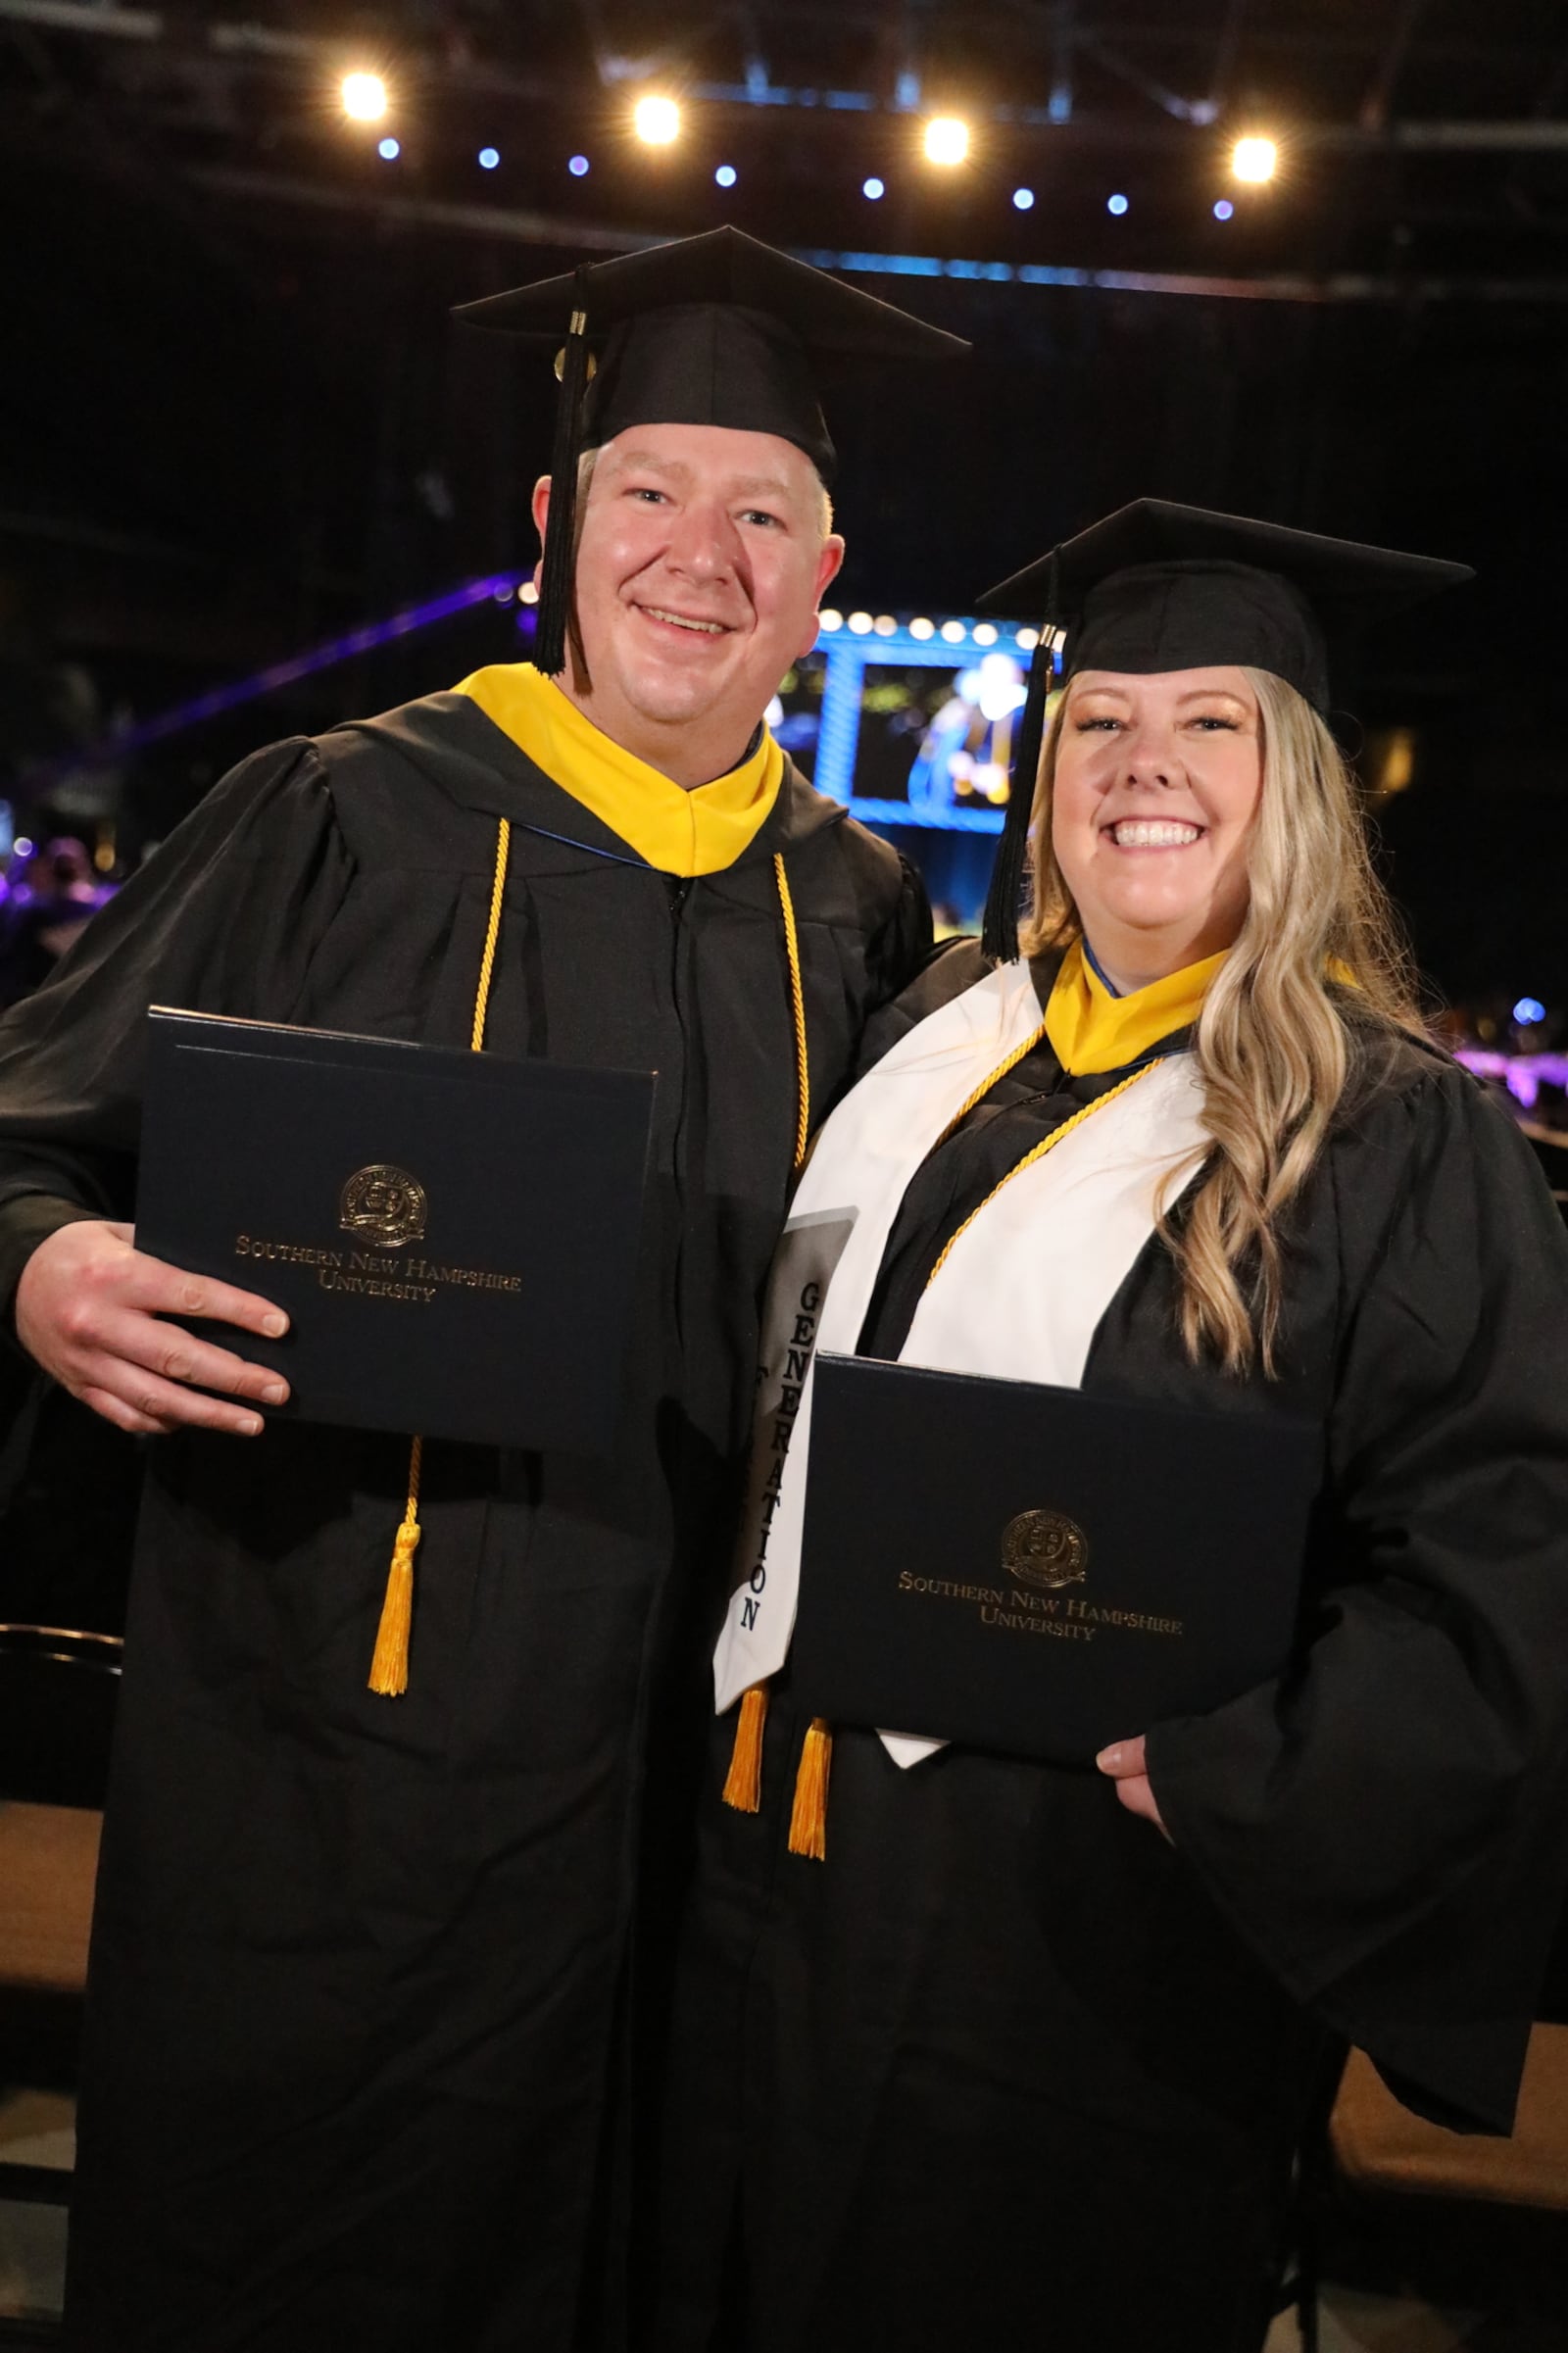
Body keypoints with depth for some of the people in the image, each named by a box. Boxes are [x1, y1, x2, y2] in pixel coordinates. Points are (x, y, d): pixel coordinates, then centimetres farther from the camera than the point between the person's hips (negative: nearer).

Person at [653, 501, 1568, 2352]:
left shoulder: (1400, 1135, -12)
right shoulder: (935, 1039, 6)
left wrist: (1238, 1775, -23)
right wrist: (750, 1651, 8)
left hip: (1082, 1906, -5)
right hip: (783, 1845, 6)